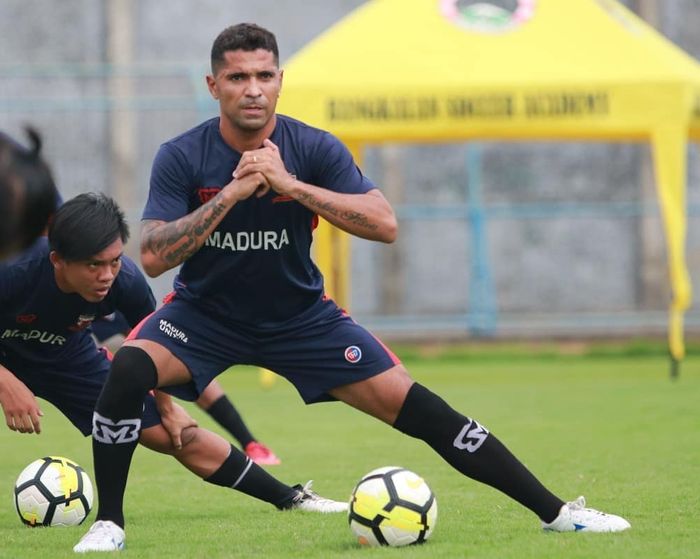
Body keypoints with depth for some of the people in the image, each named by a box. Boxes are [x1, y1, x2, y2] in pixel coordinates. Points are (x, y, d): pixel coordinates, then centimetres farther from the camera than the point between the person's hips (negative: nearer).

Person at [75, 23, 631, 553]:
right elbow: (154, 258, -24)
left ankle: (554, 511, 0)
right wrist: (232, 192, -32)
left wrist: (290, 184, -33)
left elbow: (384, 224, -24)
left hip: (300, 316, 1)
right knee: (128, 370, -31)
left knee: (410, 403, -8)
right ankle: (108, 522, -14)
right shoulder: (182, 157, -16)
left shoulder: (314, 148, -14)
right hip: (204, 313, -1)